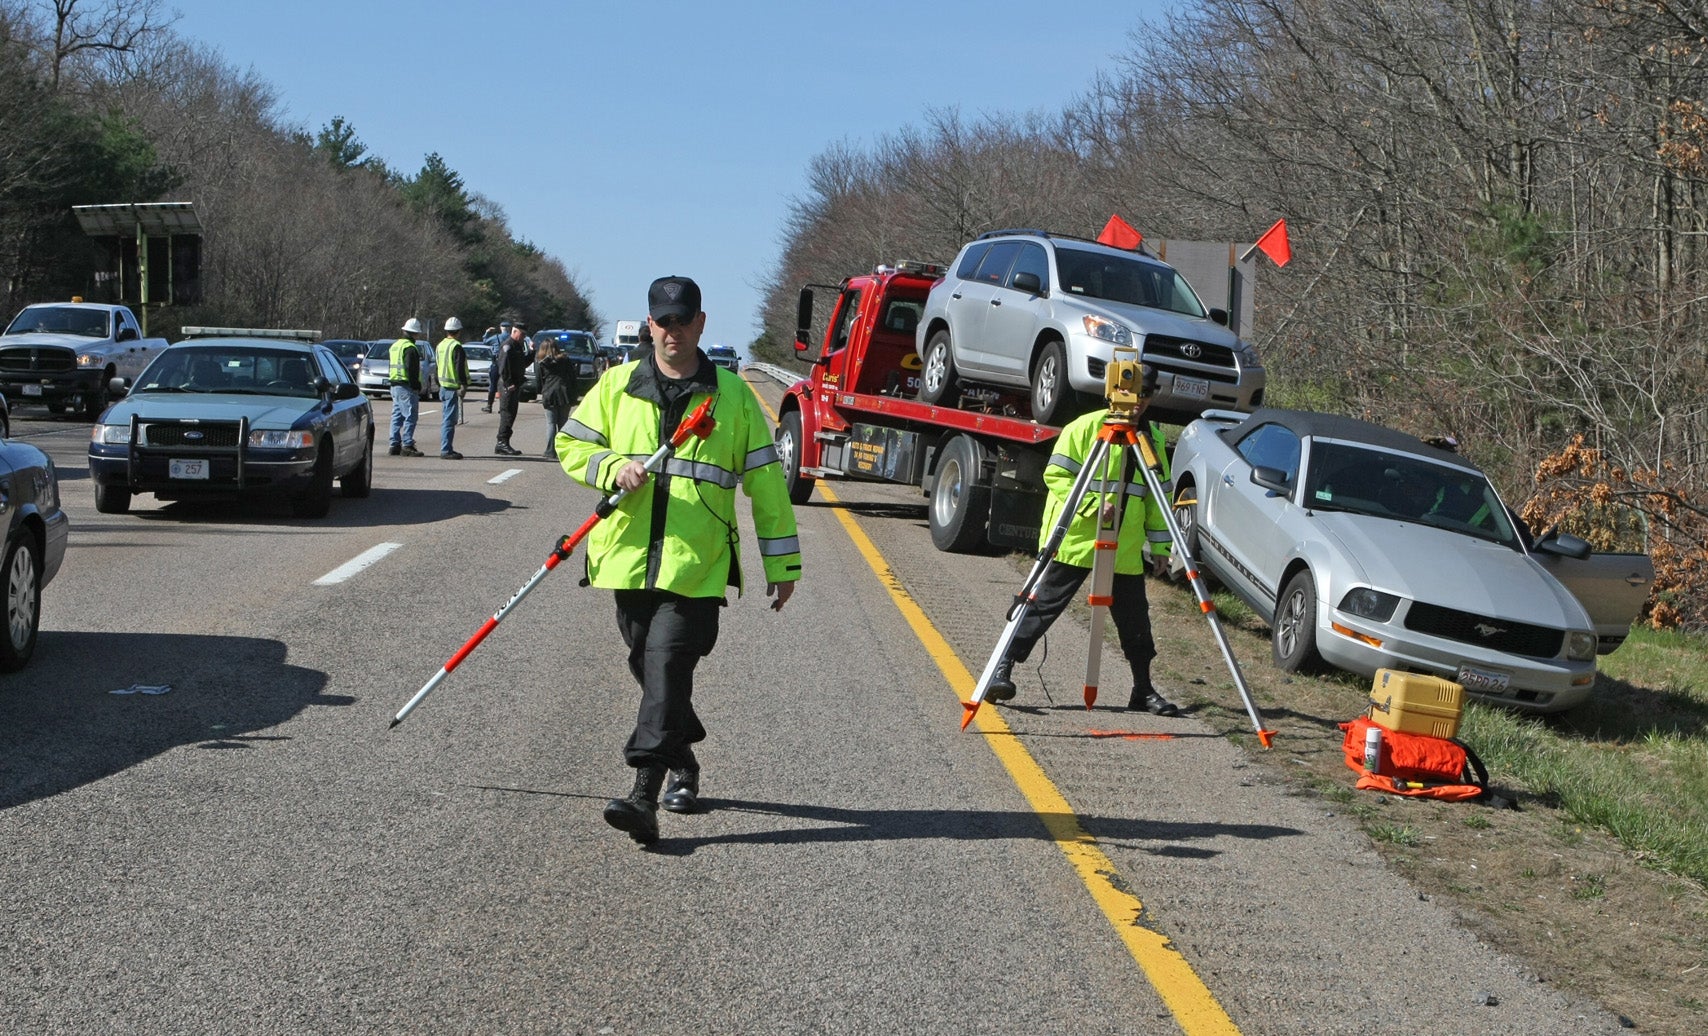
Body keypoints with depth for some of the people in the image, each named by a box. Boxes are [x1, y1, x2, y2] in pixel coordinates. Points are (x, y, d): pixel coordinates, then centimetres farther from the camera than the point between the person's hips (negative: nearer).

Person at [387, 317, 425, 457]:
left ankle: (395, 445, 13)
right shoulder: (410, 348, -13)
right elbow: (411, 370, -19)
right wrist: (416, 386, -15)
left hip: (394, 385, 10)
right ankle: (407, 445, -12)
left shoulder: (395, 345, 17)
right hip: (406, 387, -10)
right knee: (410, 416, -8)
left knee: (397, 416, 12)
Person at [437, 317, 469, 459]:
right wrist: (463, 384, -16)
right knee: (450, 420, -8)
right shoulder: (456, 346, -14)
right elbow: (460, 368, -19)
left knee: (448, 419, 16)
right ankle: (446, 451, -9)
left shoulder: (441, 345, 15)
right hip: (453, 388, -9)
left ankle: (447, 449, 20)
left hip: (443, 387, 9)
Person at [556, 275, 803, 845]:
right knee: (649, 670, 12)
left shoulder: (733, 396, 6)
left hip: (697, 563, -3)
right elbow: (570, 444, 11)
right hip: (628, 557, 3)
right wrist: (613, 467, -11)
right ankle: (682, 765, 33)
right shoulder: (616, 386, 10)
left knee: (667, 669, -15)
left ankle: (644, 794, -20)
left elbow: (765, 482, 8)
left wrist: (782, 563, 7)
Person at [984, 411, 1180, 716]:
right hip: (1074, 540, -5)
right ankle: (1002, 669, -1)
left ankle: (1144, 691, 20)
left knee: (1135, 620, 8)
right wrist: (1093, 505, -20)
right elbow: (1056, 474, -10)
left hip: (1125, 550, 5)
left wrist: (1160, 542, 11)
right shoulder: (1087, 426, -7)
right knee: (1042, 606, -6)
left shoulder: (1152, 438, 10)